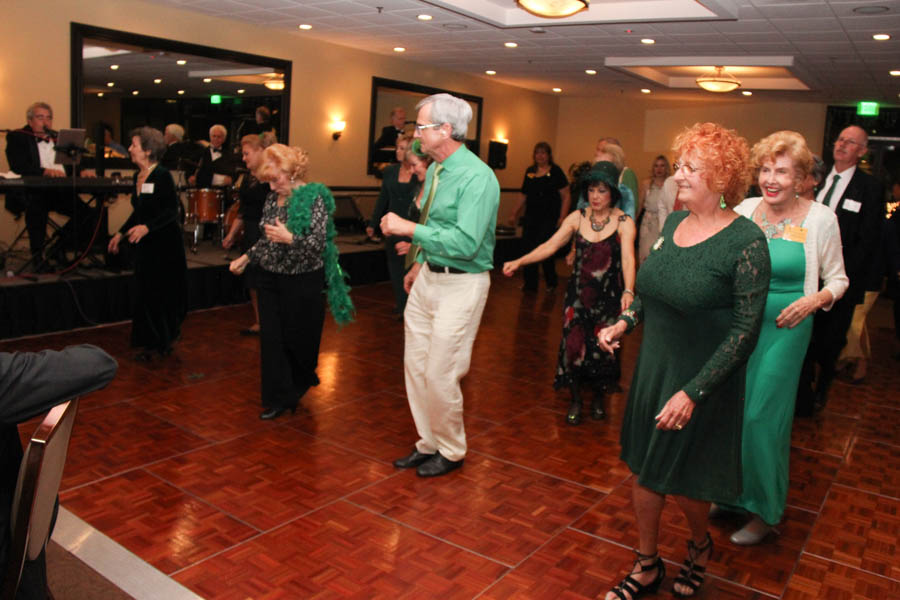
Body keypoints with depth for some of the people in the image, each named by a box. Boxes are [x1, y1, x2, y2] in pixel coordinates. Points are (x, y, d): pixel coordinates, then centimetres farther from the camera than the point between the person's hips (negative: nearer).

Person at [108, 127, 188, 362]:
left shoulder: (163, 176, -14)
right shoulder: (138, 176, 9)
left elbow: (171, 212, -18)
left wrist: (147, 227, -29)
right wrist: (120, 233, 18)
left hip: (165, 243, -7)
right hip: (144, 244, 7)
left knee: (162, 291, 0)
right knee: (145, 292, 9)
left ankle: (166, 338, 16)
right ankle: (151, 344, 19)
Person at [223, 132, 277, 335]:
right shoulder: (246, 178, 11)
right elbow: (242, 211, 18)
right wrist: (231, 235, 15)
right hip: (249, 235, 8)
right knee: (252, 281, 13)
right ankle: (258, 322, 25)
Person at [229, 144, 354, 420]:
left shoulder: (313, 198, -13)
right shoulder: (273, 198, 7)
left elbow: (319, 244, -19)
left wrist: (289, 238, -32)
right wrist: (247, 257, 10)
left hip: (302, 281, -6)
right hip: (269, 278, 6)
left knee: (298, 337, 7)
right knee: (271, 337, 4)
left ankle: (300, 382, 36)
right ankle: (278, 398, 15)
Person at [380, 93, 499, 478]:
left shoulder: (477, 178, -20)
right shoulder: (435, 170, 9)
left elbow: (466, 243, -28)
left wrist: (409, 228, -25)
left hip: (460, 285, -9)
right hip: (428, 279, 9)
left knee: (441, 375, -1)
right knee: (415, 366, 14)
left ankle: (451, 452, 22)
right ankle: (429, 443, 32)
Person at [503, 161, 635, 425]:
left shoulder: (624, 223, -7)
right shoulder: (577, 218, 2)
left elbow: (628, 258, -20)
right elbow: (550, 245, -2)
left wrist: (628, 291, -36)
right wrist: (519, 262, -13)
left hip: (608, 296, -2)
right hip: (578, 293, 2)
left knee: (602, 348, 2)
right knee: (574, 344, -2)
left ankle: (598, 398, 29)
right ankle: (575, 400, 20)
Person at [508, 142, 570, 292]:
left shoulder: (556, 172, -3)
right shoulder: (530, 171, 12)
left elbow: (565, 197, -6)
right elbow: (523, 195, 19)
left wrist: (562, 217, -14)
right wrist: (515, 214, 17)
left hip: (549, 218, -5)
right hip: (531, 217, 5)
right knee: (527, 247, 1)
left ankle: (551, 282, 16)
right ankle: (530, 284, 14)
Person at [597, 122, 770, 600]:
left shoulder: (745, 241, -18)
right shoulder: (673, 223, 2)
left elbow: (745, 328, -19)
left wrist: (693, 391, -22)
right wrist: (625, 321, 0)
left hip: (703, 384, -6)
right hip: (652, 370, 6)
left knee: (683, 483, 10)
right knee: (643, 470, 14)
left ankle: (700, 546, 44)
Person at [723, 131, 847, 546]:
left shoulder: (820, 219, -8)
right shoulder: (746, 208, 0)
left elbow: (837, 279, 2)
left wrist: (812, 301, -17)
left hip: (783, 328, -4)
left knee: (762, 416, -1)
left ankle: (764, 511, 20)